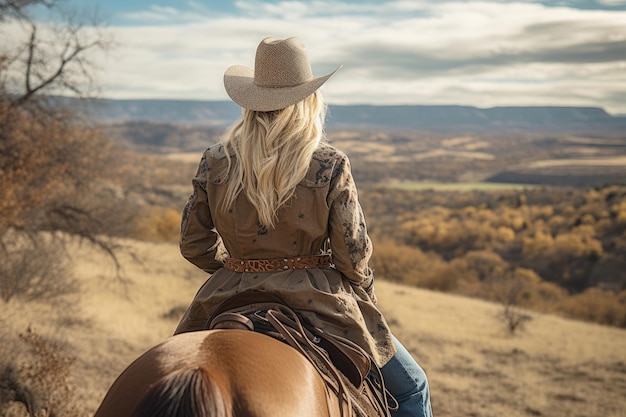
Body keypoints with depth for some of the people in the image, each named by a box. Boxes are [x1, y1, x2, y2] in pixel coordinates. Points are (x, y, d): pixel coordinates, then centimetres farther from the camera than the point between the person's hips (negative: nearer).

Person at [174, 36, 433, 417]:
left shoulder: (215, 162, -4)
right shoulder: (331, 165, -12)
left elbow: (194, 246, 3)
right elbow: (353, 255, -10)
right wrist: (365, 292, 11)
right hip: (316, 304, -3)